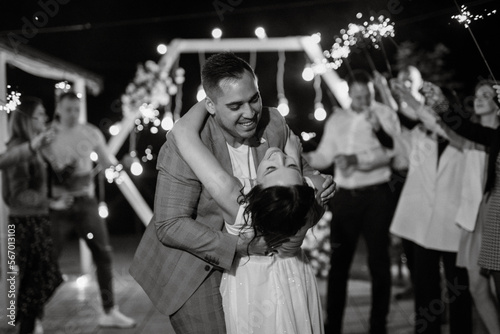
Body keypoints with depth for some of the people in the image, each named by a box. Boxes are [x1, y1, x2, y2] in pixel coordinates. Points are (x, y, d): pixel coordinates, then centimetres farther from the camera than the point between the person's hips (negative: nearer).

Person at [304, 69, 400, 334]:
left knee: (379, 262, 3)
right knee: (339, 263, 8)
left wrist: (358, 160, -21)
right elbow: (323, 157, 6)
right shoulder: (336, 119, 11)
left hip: (376, 195, -3)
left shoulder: (384, 114, 0)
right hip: (345, 196, 3)